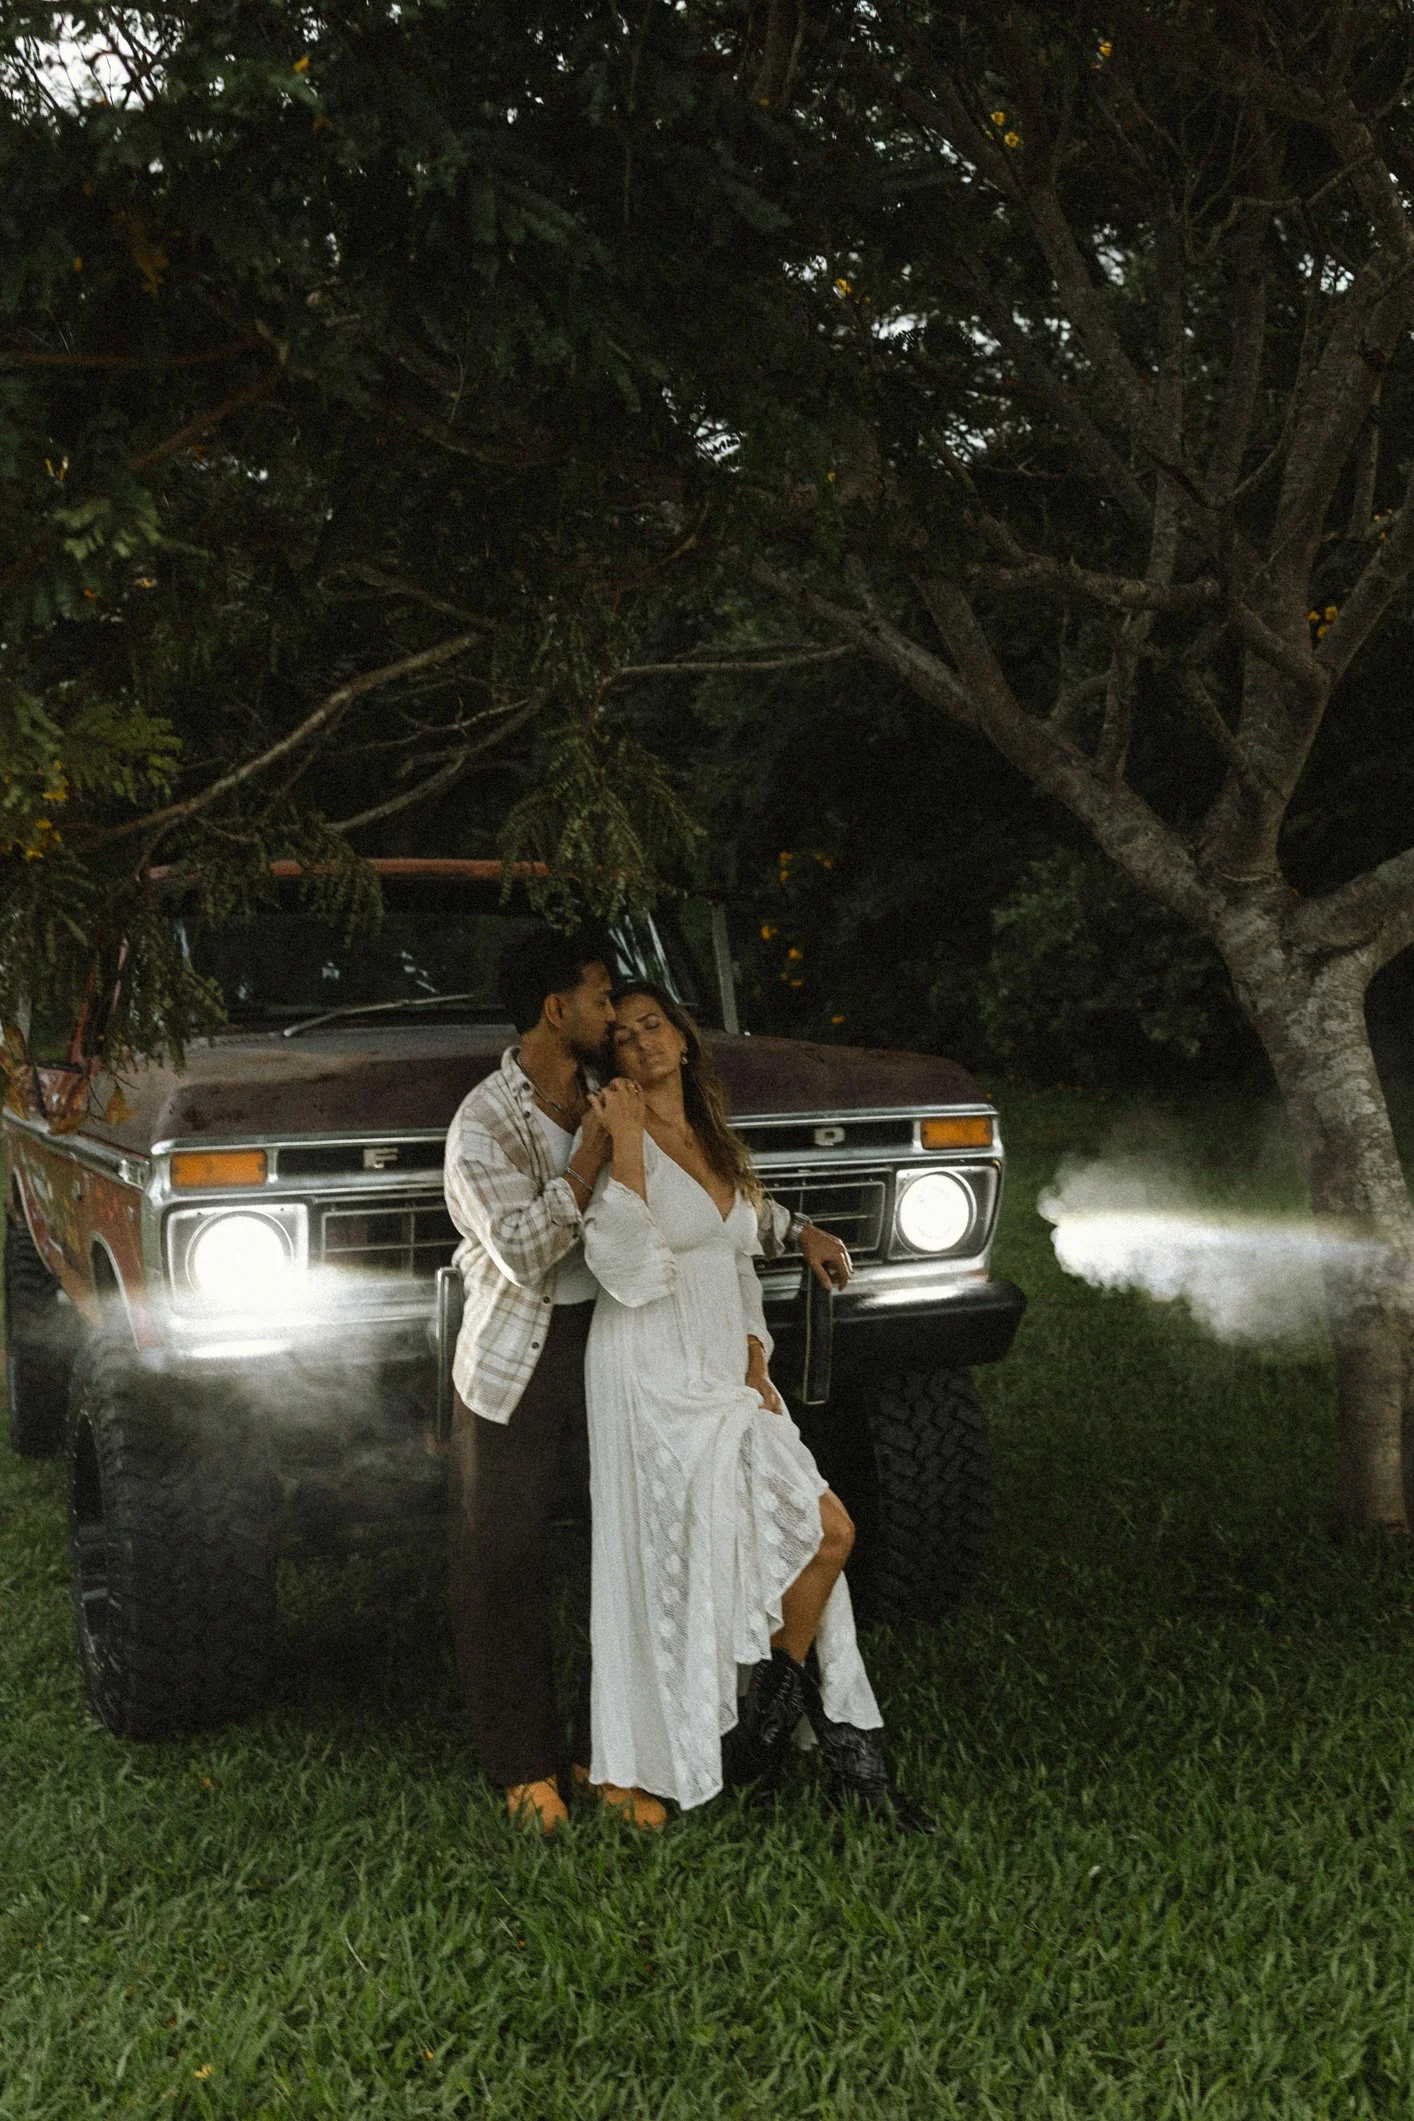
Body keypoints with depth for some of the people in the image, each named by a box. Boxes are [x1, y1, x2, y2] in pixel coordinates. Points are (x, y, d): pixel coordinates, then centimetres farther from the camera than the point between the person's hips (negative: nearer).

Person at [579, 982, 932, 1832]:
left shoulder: (718, 1147, 16)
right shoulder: (624, 1145, -8)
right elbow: (627, 1273, -21)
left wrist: (754, 1356, 8)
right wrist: (625, 1148, -24)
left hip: (725, 1377, 7)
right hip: (654, 1381, -7)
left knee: (830, 1531, 1)